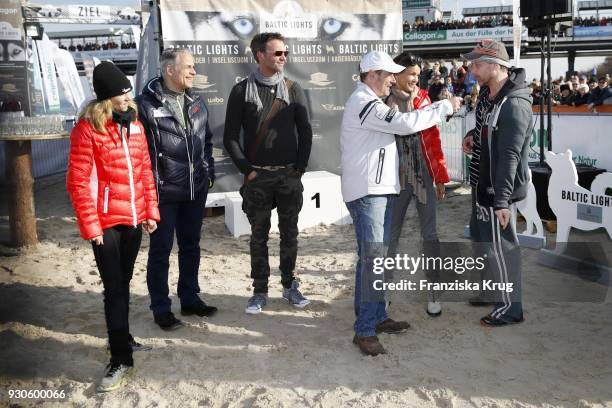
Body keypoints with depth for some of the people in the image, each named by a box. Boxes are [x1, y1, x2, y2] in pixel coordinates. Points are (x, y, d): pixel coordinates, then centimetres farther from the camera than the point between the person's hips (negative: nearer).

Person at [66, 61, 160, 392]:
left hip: (133, 219, 6)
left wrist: (150, 211, 8)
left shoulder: (134, 125, 8)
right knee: (114, 289, -2)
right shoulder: (87, 128, -10)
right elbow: (78, 182, -12)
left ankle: (122, 338, 35)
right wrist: (90, 226, -13)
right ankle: (121, 359, 6)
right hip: (105, 223, -5)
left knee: (123, 284, 18)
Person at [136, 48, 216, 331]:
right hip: (163, 191, -6)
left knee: (191, 246, 16)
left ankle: (190, 299, 32)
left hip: (196, 190, 6)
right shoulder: (146, 104, -12)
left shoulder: (196, 102, 9)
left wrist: (209, 172, 13)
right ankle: (161, 309, 18)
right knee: (161, 249, 6)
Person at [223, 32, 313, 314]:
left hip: (289, 176, 2)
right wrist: (247, 169, -6)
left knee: (289, 234, 10)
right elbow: (230, 136, -1)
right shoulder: (242, 90, -1)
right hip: (258, 177, -1)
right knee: (259, 236, 6)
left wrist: (300, 168, -1)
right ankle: (260, 291, 17)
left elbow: (305, 131, 6)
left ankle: (289, 286, 25)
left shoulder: (293, 89, 5)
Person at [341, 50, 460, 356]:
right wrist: (445, 107, -11)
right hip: (366, 191, -11)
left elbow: (399, 124, 17)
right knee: (372, 258, -11)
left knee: (377, 256, 15)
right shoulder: (363, 103, -14)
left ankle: (377, 317, 25)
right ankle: (364, 331, -6)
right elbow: (406, 123, -20)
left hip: (379, 189, 11)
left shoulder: (371, 103, 21)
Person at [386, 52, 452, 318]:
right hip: (396, 177, -2)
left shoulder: (422, 98, 5)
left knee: (429, 234, 4)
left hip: (424, 175, 2)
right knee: (392, 235, 8)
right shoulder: (385, 101, -3)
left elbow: (433, 139, 7)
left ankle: (434, 293, 15)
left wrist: (440, 176, 7)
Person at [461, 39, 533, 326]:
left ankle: (510, 308, 17)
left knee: (500, 247, 1)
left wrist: (501, 201, -28)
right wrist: (472, 136, 2)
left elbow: (509, 157, -27)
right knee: (482, 238, 22)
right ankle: (492, 291, 42)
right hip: (482, 183, 10)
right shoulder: (487, 93, 5)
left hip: (498, 188, -10)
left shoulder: (514, 105, -24)